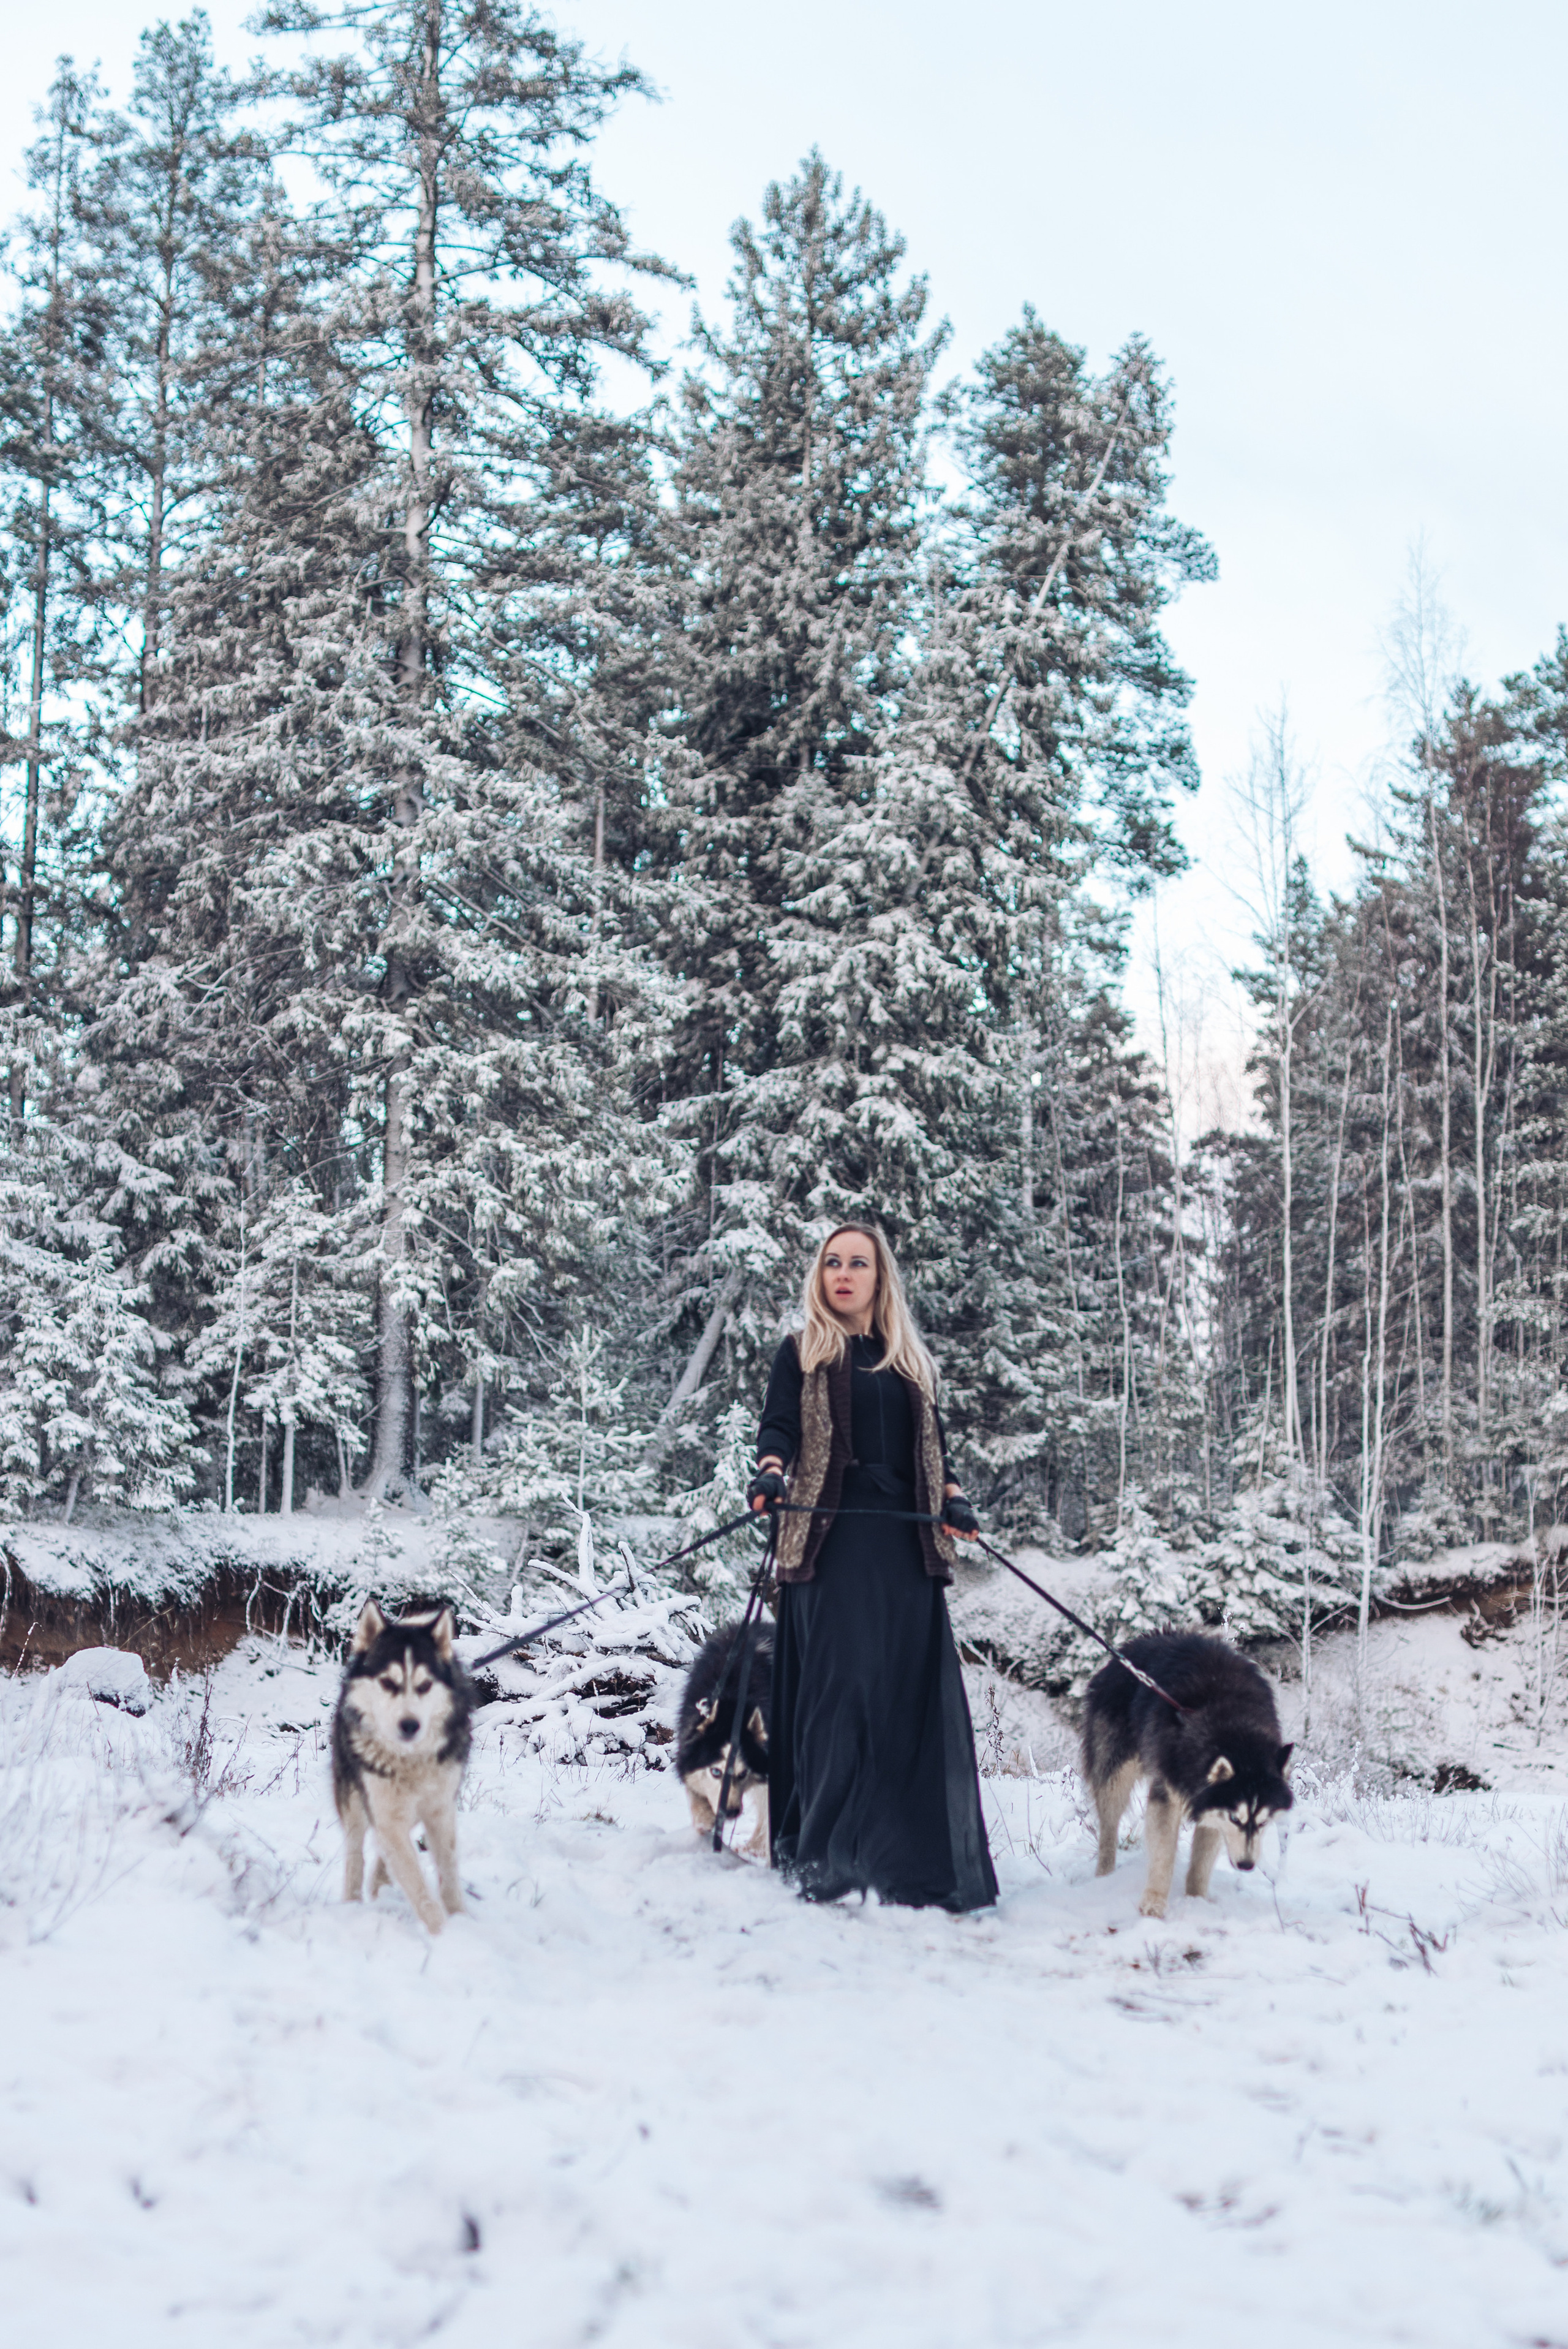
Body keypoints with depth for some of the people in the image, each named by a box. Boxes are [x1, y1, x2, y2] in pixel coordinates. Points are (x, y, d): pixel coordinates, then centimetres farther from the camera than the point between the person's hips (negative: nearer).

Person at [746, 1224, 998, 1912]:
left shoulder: (911, 1361, 21)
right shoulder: (802, 1353, 11)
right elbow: (779, 1427, 0)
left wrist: (953, 1499, 5)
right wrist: (770, 1472, -21)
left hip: (905, 1542, 4)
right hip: (831, 1539, -4)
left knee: (914, 1689, -2)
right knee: (837, 1686, -10)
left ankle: (916, 1856, 3)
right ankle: (826, 1854, -6)